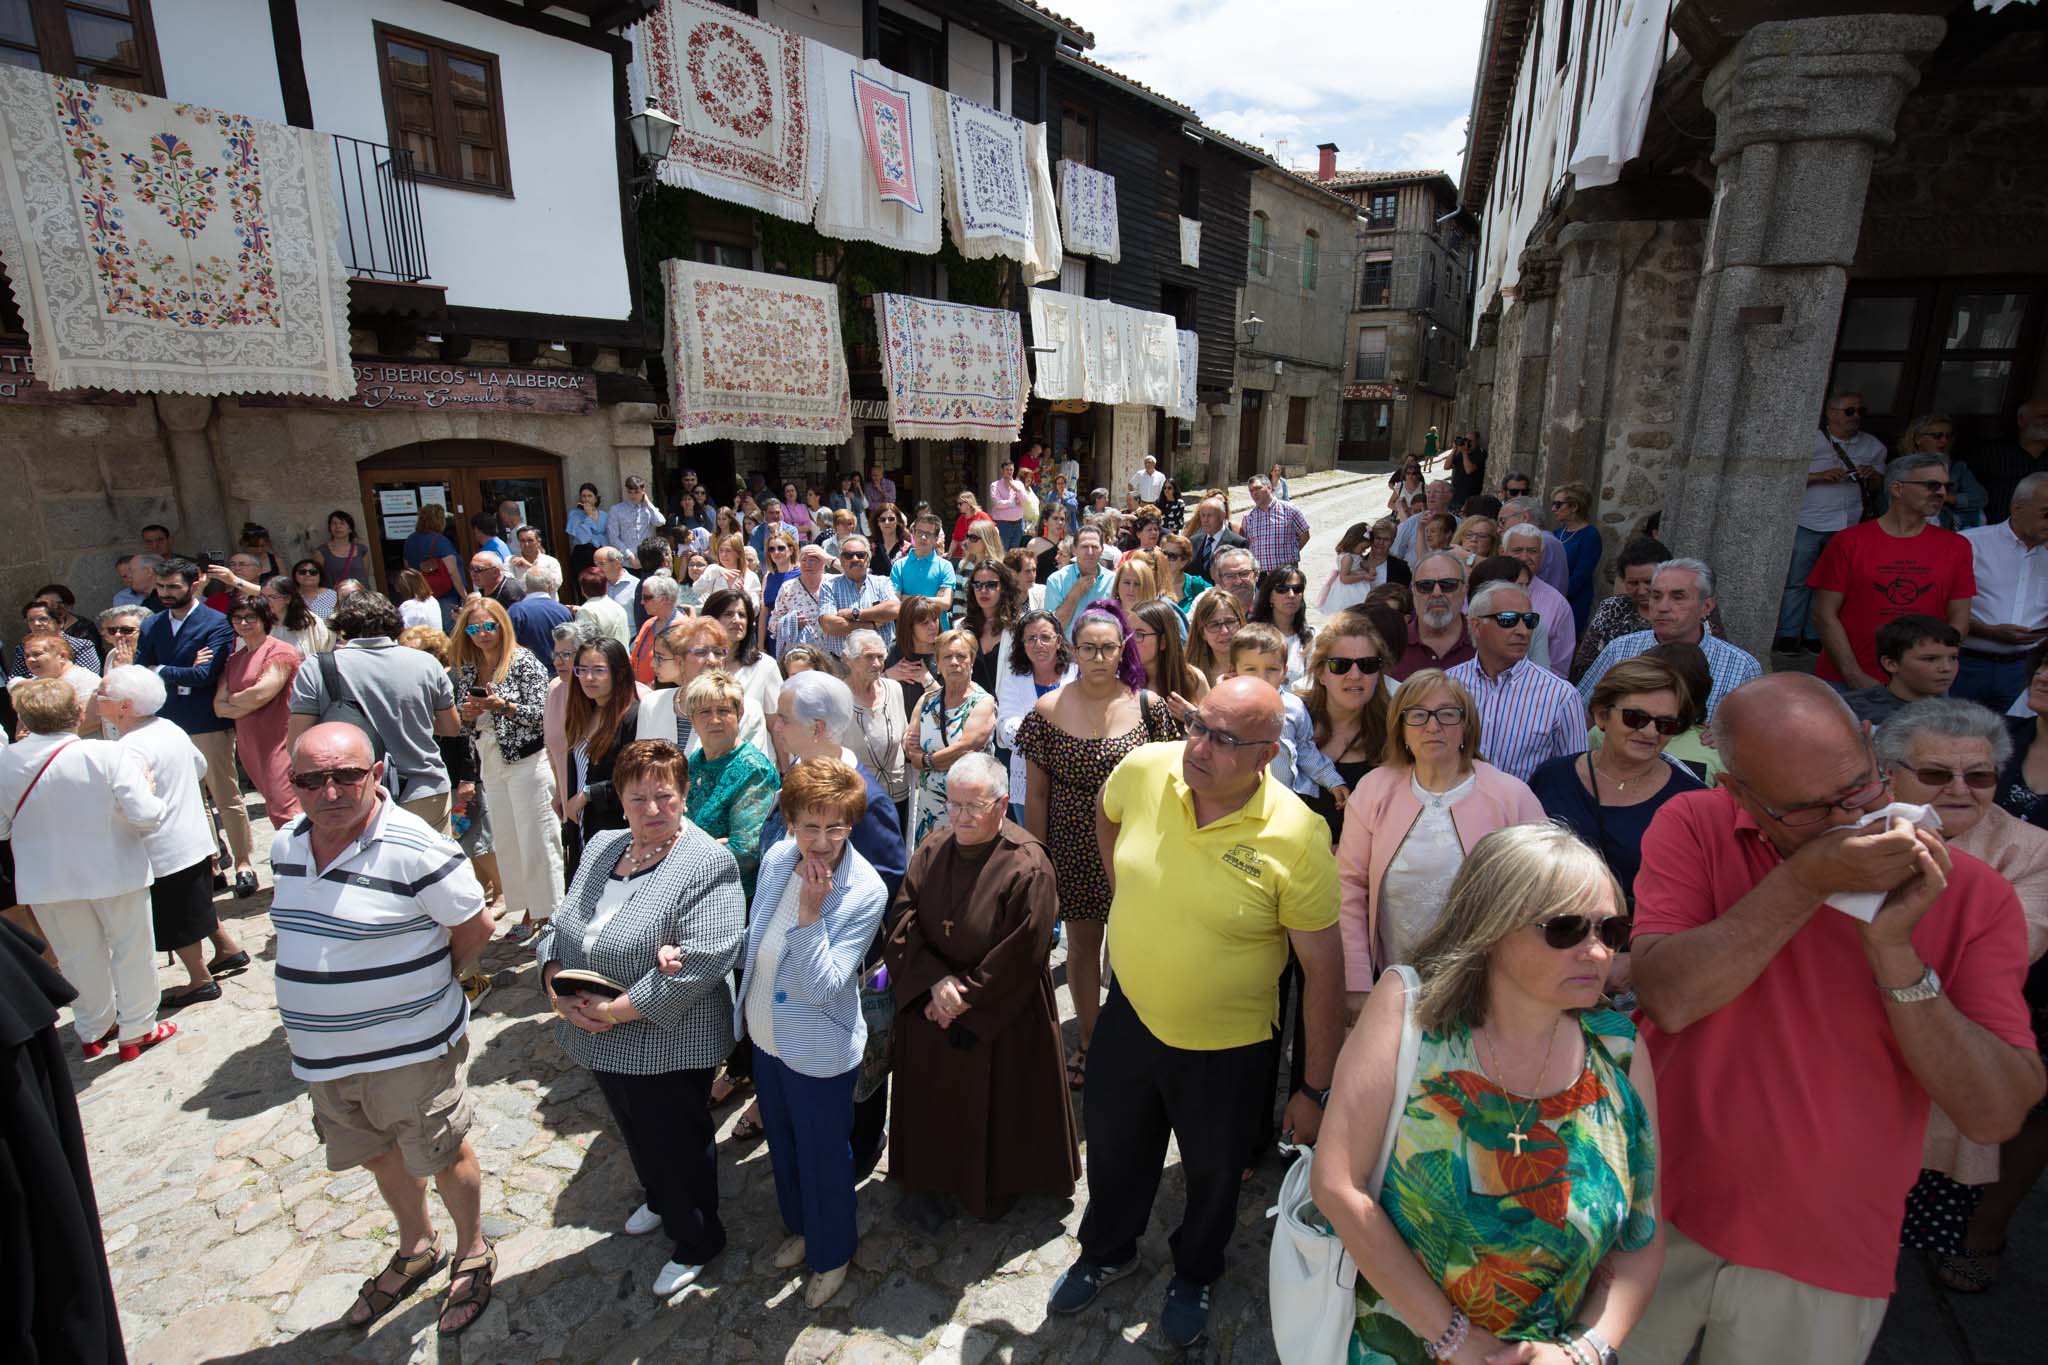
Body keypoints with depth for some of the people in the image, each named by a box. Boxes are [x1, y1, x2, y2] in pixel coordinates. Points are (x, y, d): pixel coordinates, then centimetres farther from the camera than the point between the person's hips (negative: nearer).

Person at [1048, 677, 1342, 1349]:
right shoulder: (1143, 769, -18)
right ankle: (1106, 1251, 58)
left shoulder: (1298, 838, -26)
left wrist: (1316, 1090, -11)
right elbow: (1106, 814, 8)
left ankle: (1193, 1276, 56)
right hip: (1130, 1015, 3)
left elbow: (1324, 968, -16)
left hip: (1228, 1047, -3)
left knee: (1213, 1174, 24)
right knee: (1113, 1144, 27)